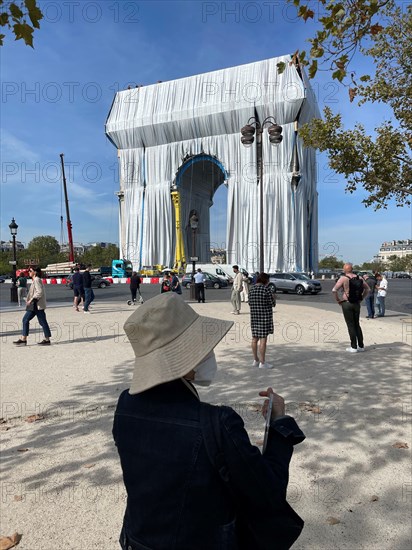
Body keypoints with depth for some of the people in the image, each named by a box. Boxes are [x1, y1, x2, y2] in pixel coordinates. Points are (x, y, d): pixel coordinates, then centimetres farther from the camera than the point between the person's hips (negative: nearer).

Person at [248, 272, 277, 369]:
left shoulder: (252, 289, 4)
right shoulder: (266, 290, -15)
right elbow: (273, 304, -10)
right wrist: (273, 297, 10)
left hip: (254, 316, 7)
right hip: (265, 316, -7)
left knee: (255, 338, 13)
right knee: (263, 339, -2)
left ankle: (255, 360, 22)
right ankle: (262, 363, 2)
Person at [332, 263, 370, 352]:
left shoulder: (343, 278, -12)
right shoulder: (359, 278, 5)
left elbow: (334, 290, -20)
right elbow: (367, 289, 15)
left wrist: (338, 300, -7)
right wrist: (361, 298, 15)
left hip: (346, 304, -5)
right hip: (357, 304, 5)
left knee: (350, 325, 1)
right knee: (357, 325, 15)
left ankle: (354, 347, 3)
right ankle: (361, 346, 18)